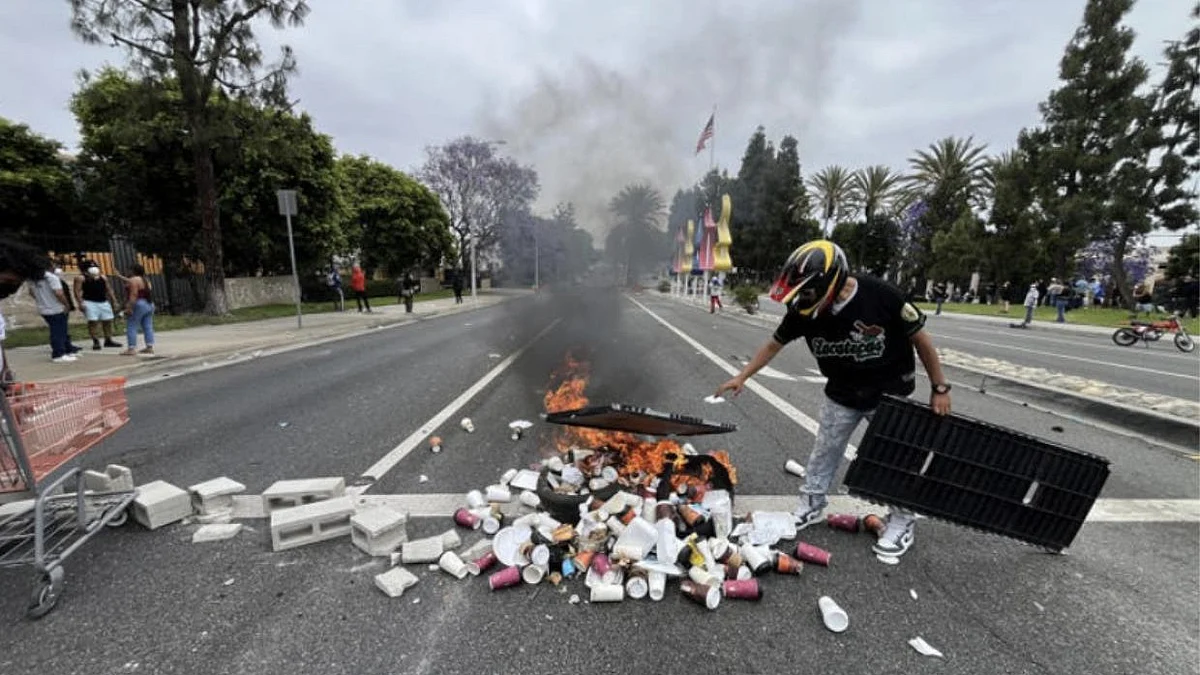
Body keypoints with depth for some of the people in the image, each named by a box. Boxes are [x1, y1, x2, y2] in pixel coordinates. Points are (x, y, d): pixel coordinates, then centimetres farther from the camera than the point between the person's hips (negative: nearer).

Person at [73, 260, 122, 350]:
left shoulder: (103, 277, 12)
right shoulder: (81, 278, -3)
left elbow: (108, 290, 17)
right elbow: (77, 291, -8)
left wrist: (114, 301, 12)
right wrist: (80, 303, -17)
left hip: (104, 302, 5)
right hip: (90, 303, -5)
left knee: (108, 321, 7)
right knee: (93, 322, -7)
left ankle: (108, 341, 16)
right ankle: (96, 342, -4)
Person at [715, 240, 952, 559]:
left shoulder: (881, 296, -30)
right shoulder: (802, 309, -19)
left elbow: (919, 338, -16)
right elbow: (774, 344, -6)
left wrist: (939, 388, -9)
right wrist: (742, 377, -8)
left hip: (889, 393, -3)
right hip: (841, 394, 3)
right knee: (824, 451, 13)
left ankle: (902, 523, 32)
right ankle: (811, 507, 32)